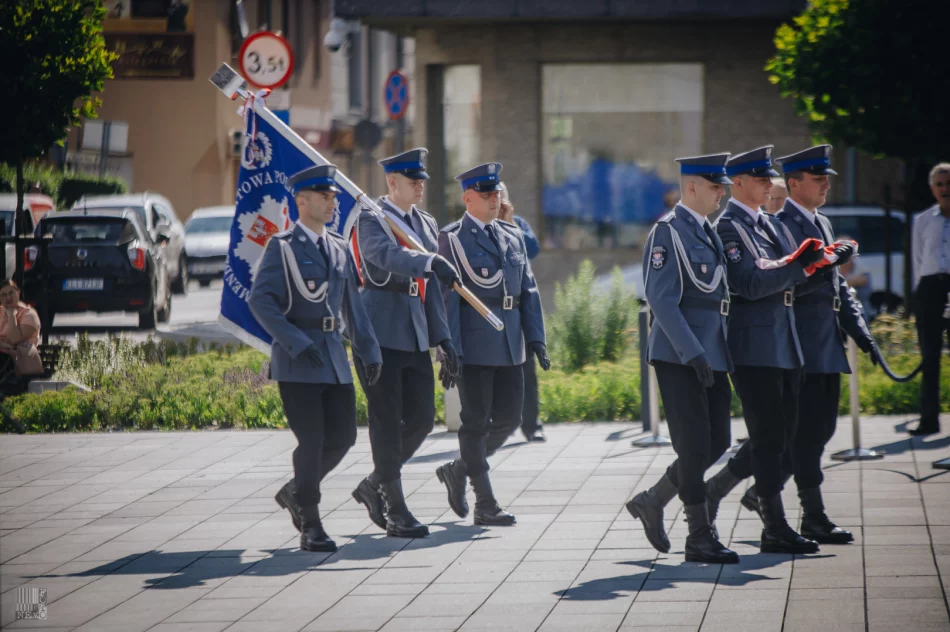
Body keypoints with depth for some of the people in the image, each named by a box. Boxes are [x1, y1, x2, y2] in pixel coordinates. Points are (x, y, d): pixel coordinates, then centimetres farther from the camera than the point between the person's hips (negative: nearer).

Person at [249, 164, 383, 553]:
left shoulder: (340, 250, 15)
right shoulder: (282, 248, -4)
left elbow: (352, 305, 21)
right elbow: (260, 302, -13)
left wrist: (369, 351, 13)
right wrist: (297, 343, -21)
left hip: (333, 355, 6)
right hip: (296, 361, -6)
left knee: (343, 436, 2)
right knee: (312, 441, -8)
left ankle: (295, 492, 26)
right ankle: (310, 527, -1)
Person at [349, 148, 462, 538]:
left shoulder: (426, 225, 16)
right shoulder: (371, 220, -8)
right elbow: (386, 254, -30)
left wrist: (443, 337, 11)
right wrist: (430, 262, -47)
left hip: (415, 336, 7)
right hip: (379, 334, -7)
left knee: (422, 418, 5)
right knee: (387, 422, -3)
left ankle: (374, 486, 24)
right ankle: (396, 513, 0)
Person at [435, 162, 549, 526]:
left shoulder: (513, 236, 14)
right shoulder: (452, 238, -4)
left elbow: (528, 291, 15)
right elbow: (447, 298, -9)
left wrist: (535, 338, 4)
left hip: (509, 347, 6)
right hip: (474, 345, -6)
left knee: (508, 419, 6)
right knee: (476, 423, -2)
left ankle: (458, 471, 26)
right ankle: (485, 505, 3)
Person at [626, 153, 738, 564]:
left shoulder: (709, 232, 17)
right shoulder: (668, 231, -11)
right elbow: (661, 299, -18)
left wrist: (713, 353, 17)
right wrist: (692, 354, -22)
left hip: (710, 354, 9)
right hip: (679, 355, -9)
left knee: (716, 442, 8)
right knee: (694, 445, -5)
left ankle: (652, 502, 22)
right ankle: (700, 538, 0)